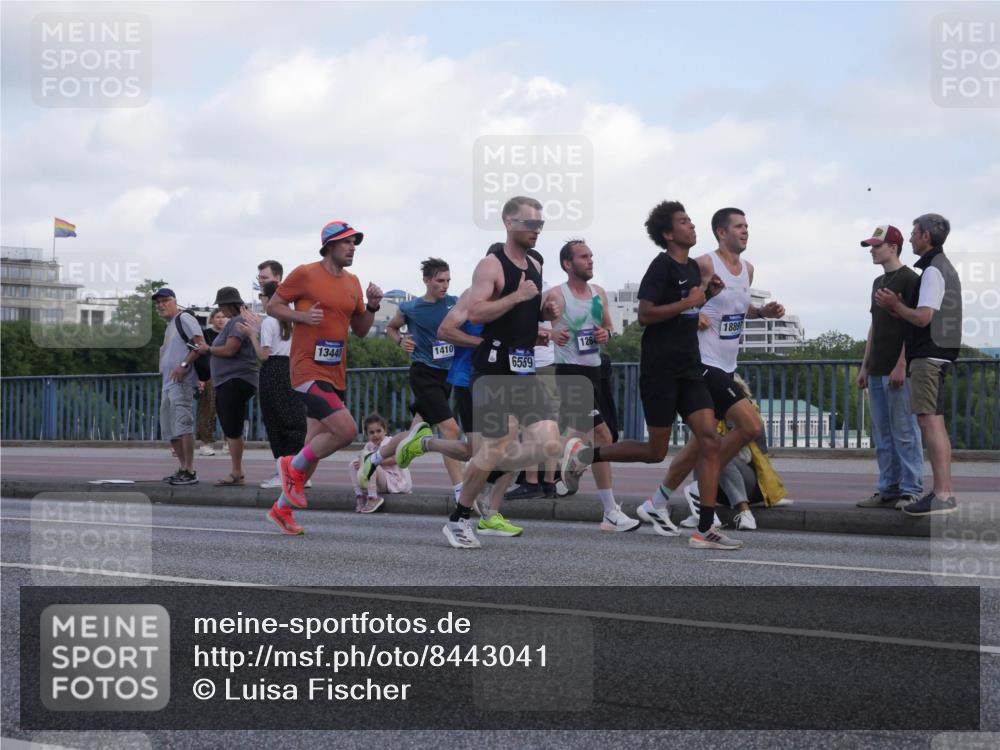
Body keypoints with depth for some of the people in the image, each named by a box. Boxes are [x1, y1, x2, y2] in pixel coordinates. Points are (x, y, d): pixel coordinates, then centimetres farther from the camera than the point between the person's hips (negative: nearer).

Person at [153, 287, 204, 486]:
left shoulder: (184, 319, -5)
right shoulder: (168, 327, 24)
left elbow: (200, 343, -16)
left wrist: (184, 365, -22)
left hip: (181, 383, -11)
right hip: (168, 385, 11)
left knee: (183, 425, -16)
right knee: (169, 430, 11)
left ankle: (190, 471, -18)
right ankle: (183, 468, 16)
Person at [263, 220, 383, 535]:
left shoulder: (352, 282, 13)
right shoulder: (305, 274, -7)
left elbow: (359, 330, 20)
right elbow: (273, 306, -1)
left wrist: (372, 307, 2)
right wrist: (302, 316, -17)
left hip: (336, 375, 8)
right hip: (309, 371, -8)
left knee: (316, 444, 11)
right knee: (346, 429, -22)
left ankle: (282, 508, 25)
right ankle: (294, 466, 2)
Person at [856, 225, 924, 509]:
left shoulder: (910, 280, -6)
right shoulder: (878, 282, 19)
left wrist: (901, 365, -18)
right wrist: (865, 366, 18)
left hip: (898, 371, -8)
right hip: (877, 370, 8)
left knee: (904, 432, -7)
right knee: (883, 435, 9)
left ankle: (911, 491, -4)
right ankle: (888, 490, 13)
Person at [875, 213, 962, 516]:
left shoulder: (932, 270, -12)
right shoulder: (944, 268, 21)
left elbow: (923, 317, -19)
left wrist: (895, 305, -4)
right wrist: (896, 307, 12)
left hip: (928, 355, -11)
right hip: (936, 353, 11)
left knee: (929, 421, -14)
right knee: (934, 422, 11)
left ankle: (942, 496, -18)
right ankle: (944, 492, 12)